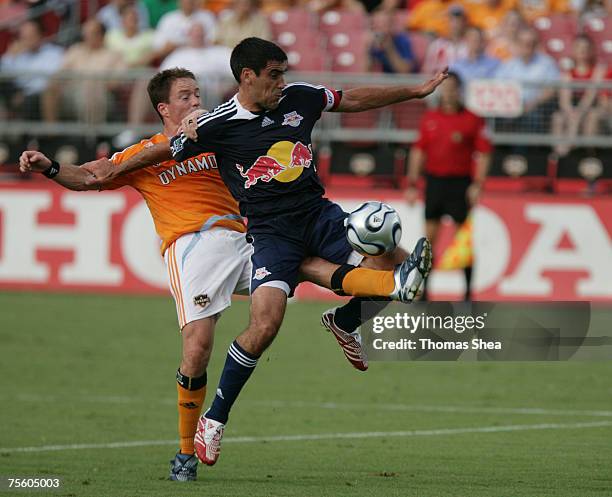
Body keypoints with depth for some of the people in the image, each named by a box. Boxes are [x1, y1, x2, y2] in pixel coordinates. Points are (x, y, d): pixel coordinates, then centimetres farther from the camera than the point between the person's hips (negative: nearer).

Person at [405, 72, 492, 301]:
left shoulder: (472, 120, -2)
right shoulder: (430, 118, 9)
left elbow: (483, 153, -4)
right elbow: (418, 151, 13)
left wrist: (477, 185, -13)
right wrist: (412, 183, 9)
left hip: (460, 183, -3)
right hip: (434, 180, 3)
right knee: (429, 236, 3)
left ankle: (468, 290, 5)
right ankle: (423, 289, 8)